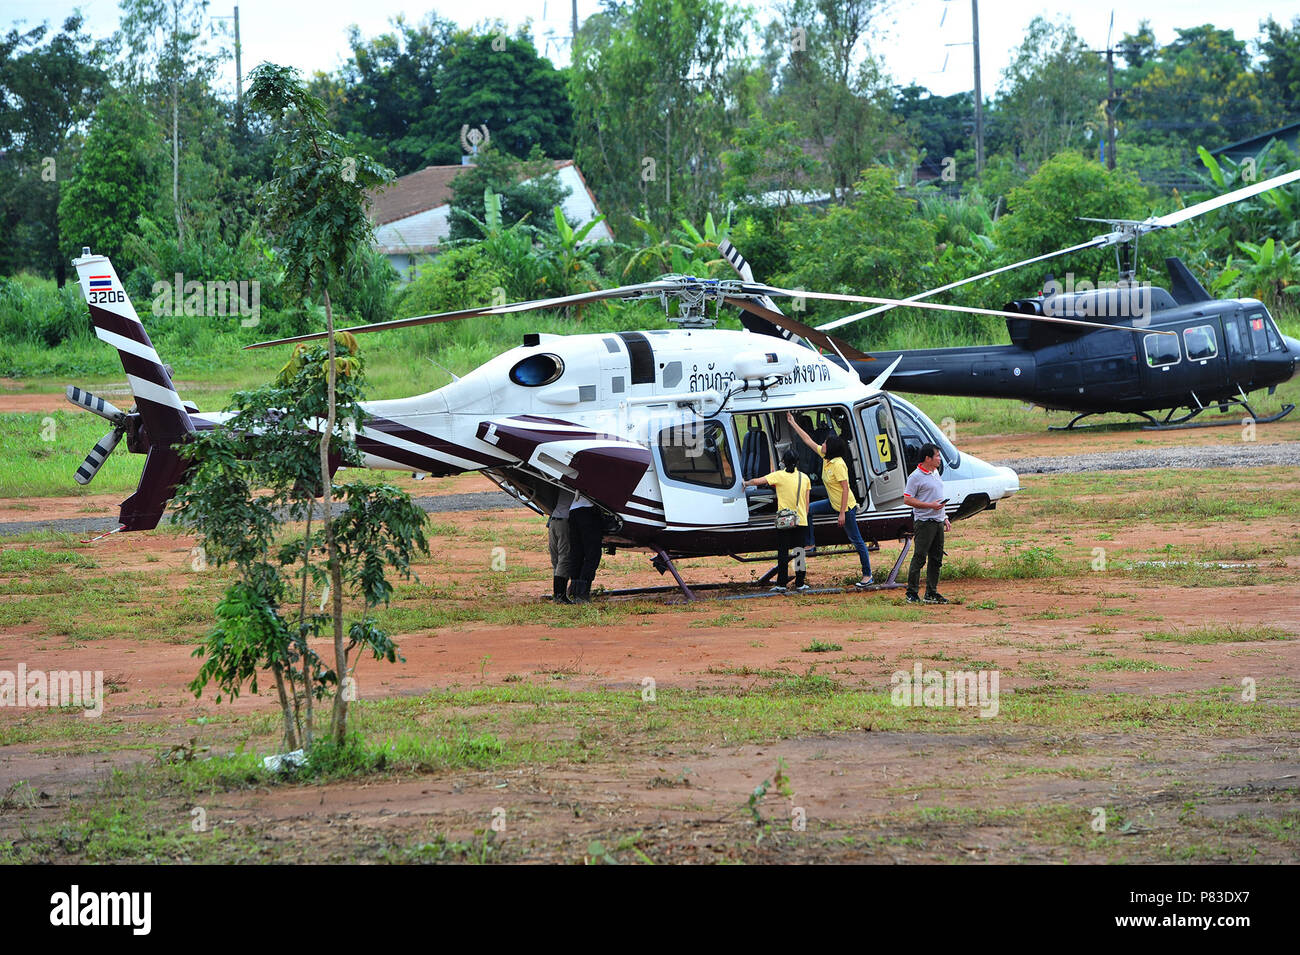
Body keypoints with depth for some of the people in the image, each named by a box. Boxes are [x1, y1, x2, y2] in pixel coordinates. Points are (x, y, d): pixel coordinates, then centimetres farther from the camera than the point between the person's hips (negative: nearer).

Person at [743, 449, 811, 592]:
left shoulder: (779, 476, -7)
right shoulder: (804, 477, 5)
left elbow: (756, 481, -9)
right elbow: (806, 502, 9)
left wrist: (746, 483, 11)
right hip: (801, 521, 3)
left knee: (783, 552, 1)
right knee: (799, 551, 7)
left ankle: (781, 584, 0)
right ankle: (800, 583, 8)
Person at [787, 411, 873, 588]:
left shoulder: (838, 465, -24)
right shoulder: (825, 457, 2)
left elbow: (845, 489, -24)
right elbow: (808, 440, 11)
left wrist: (842, 513, -24)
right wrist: (793, 424, 13)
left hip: (847, 507, -9)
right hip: (833, 503, 9)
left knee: (856, 541, -3)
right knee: (808, 509, 10)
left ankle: (867, 576, 1)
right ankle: (810, 544, 20)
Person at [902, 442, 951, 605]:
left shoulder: (935, 473, 16)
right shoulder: (916, 477, -12)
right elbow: (907, 500, -15)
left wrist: (945, 518, 22)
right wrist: (930, 505, -18)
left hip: (938, 521, 9)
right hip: (924, 522, -9)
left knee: (936, 559, 10)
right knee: (919, 558, -8)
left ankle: (931, 593, 15)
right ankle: (911, 594, -4)